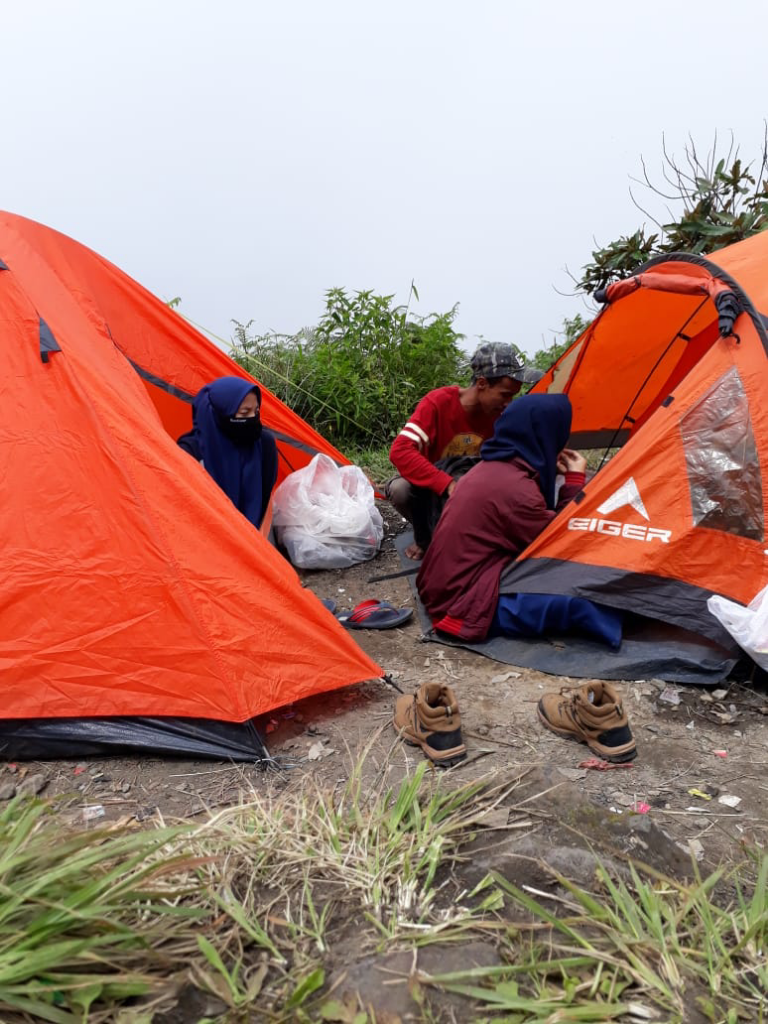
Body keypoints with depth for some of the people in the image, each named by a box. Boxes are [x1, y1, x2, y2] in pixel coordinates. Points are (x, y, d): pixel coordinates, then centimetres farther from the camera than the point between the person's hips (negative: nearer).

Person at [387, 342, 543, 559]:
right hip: (431, 487, -3)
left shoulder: (500, 415, -14)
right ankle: (424, 538, -4)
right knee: (400, 489, -36)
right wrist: (447, 484, -46)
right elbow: (400, 451, -39)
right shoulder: (437, 403, -29)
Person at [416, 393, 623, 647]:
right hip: (467, 605, -10)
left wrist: (550, 471, 13)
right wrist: (574, 481, -3)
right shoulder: (514, 488, -22)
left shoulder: (489, 468, 7)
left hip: (443, 591, 10)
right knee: (578, 598, -20)